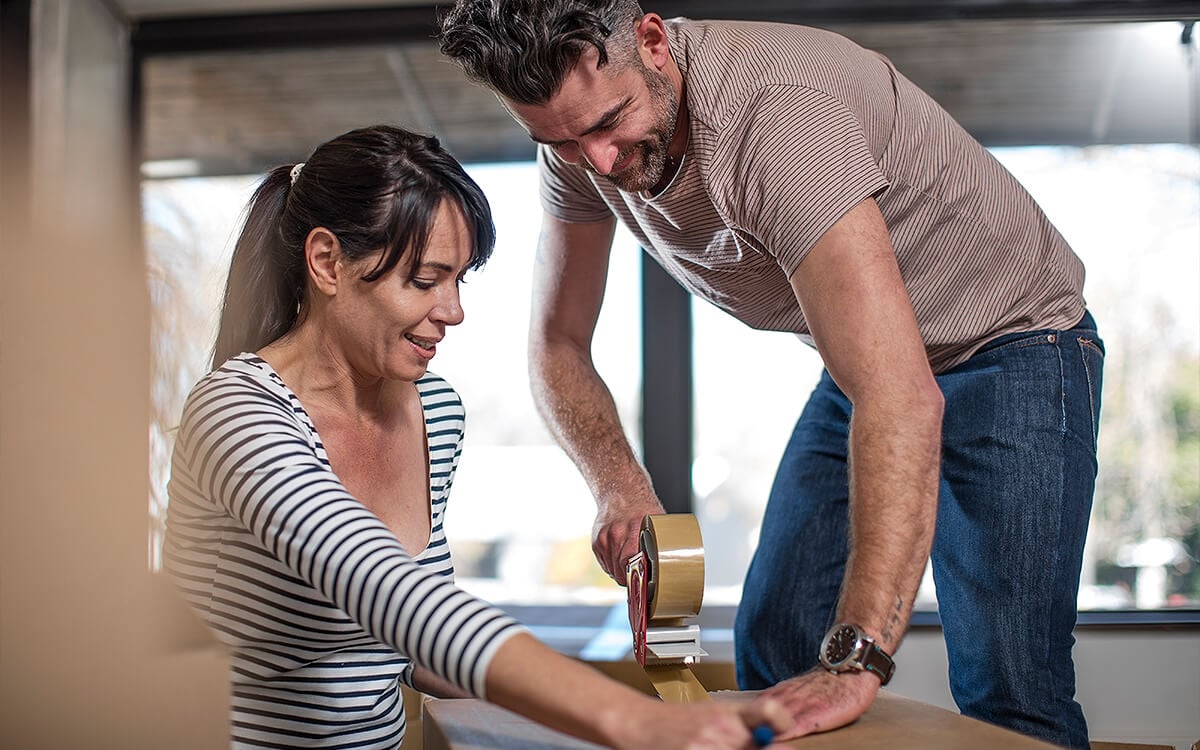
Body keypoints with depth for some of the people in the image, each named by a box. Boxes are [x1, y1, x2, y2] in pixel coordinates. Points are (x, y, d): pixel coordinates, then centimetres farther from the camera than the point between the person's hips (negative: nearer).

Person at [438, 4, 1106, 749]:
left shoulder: (775, 110, -36)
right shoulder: (580, 125, -12)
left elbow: (903, 397, -43)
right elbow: (558, 343, -1)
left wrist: (856, 660, -48)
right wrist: (620, 485, -21)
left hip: (1012, 344, -7)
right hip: (867, 355, 7)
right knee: (771, 648, 5)